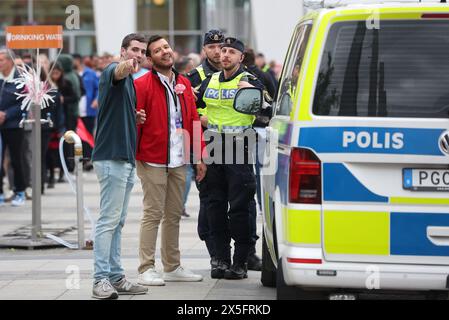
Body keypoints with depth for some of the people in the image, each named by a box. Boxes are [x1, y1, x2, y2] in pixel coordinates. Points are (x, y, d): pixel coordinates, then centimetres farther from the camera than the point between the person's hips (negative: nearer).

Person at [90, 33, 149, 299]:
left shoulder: (130, 81, 20)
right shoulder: (113, 72, -8)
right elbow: (117, 72, -35)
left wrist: (135, 118, 10)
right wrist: (126, 66, -59)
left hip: (126, 159, 10)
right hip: (112, 157, -10)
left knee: (117, 222, 11)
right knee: (109, 220, -11)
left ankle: (116, 278, 15)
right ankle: (102, 279, -12)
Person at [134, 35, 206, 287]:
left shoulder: (184, 84, 13)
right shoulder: (143, 85, -6)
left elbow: (193, 120, 14)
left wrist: (199, 155, 10)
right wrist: (132, 156, -11)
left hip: (179, 161, 6)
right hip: (153, 162, -6)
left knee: (174, 215, 12)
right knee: (153, 214, -5)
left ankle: (172, 266, 20)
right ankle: (146, 269, -2)